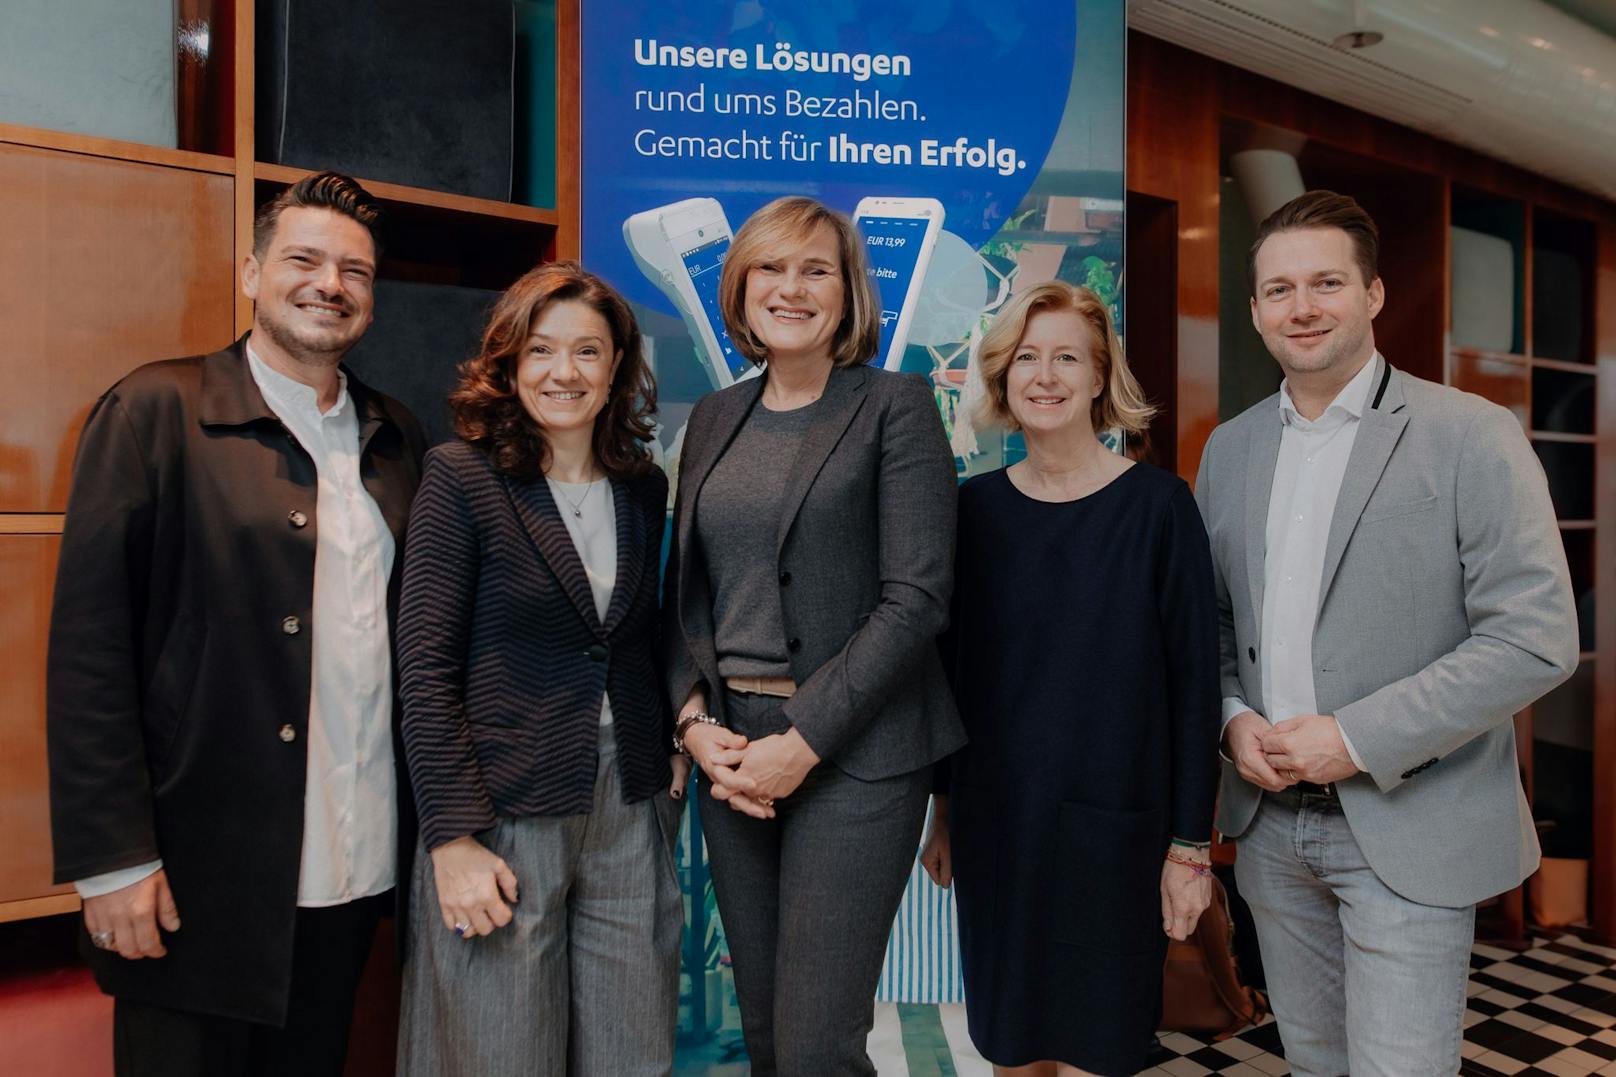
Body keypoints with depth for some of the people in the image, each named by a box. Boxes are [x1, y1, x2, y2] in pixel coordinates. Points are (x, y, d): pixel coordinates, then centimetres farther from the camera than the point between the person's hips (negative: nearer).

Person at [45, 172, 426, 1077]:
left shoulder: (398, 436, 7)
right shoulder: (157, 410, -7)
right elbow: (88, 645, -10)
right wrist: (112, 858, -12)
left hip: (356, 869, 5)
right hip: (202, 874, -4)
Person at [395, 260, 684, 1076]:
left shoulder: (644, 487, 7)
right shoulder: (459, 476, -7)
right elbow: (425, 670, -10)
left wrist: (676, 744, 2)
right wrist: (454, 839, -14)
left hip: (632, 817, 5)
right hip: (504, 820, -4)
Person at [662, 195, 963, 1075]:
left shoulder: (895, 406, -4)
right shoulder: (713, 418, 12)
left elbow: (917, 597, -11)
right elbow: (684, 593, 12)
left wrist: (805, 741, -15)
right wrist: (695, 723, -3)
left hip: (853, 753, -5)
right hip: (732, 752, 5)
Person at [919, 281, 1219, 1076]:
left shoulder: (1157, 504, -8)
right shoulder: (975, 506, 1)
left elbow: (1194, 679, -6)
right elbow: (949, 664, 7)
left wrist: (1191, 844, -6)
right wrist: (942, 809, 10)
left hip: (1114, 826, -3)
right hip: (993, 819, 3)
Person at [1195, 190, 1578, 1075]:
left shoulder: (1470, 437, -9)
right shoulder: (1229, 447, 7)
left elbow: (1537, 640, -14)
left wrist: (1356, 739, -18)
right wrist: (1232, 718, -6)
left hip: (1408, 828, -4)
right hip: (1270, 824, 5)